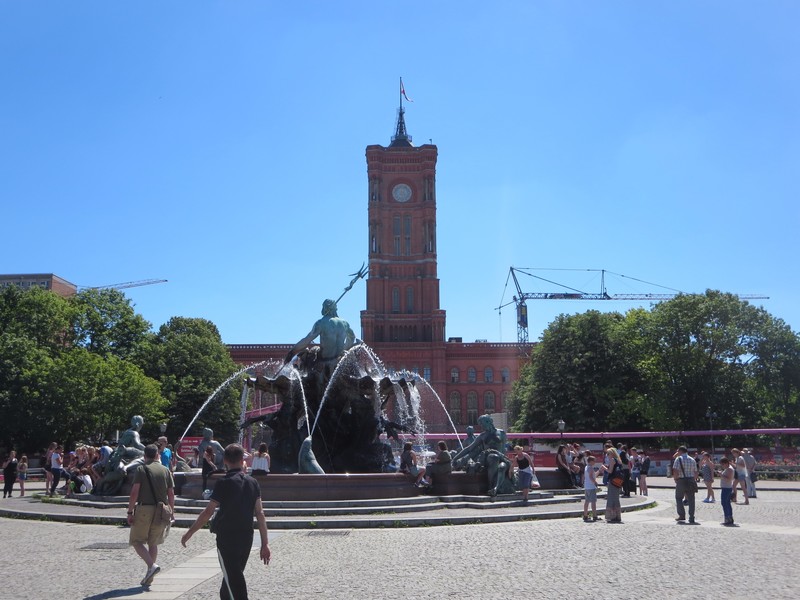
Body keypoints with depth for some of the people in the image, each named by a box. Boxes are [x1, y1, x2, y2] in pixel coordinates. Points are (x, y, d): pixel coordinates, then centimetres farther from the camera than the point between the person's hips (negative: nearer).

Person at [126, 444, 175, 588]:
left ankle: (151, 565, -13)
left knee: (136, 540, 6)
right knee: (153, 543, 14)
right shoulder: (166, 470, 9)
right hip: (161, 510, 4)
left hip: (144, 508, -4)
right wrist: (171, 512, 14)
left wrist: (130, 512, -5)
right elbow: (171, 493, 7)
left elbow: (134, 492, -10)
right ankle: (149, 577, 15)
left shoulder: (141, 469, -3)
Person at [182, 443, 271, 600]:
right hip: (246, 539, 5)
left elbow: (208, 512, -13)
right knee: (235, 576, 22)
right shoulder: (253, 483, 3)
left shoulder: (224, 483, -11)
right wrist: (265, 544, 3)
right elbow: (260, 514, 1)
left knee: (234, 582, -1)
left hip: (226, 539, -5)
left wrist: (189, 533, -2)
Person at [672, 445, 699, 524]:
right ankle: (691, 518, 5)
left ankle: (682, 515, 2)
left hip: (681, 481, -4)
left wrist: (675, 479, 1)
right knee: (691, 500, 7)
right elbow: (696, 473, 10)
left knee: (679, 498, 9)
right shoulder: (692, 460, 10)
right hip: (691, 481, 4)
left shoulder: (678, 459, -7)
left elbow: (675, 472, -15)